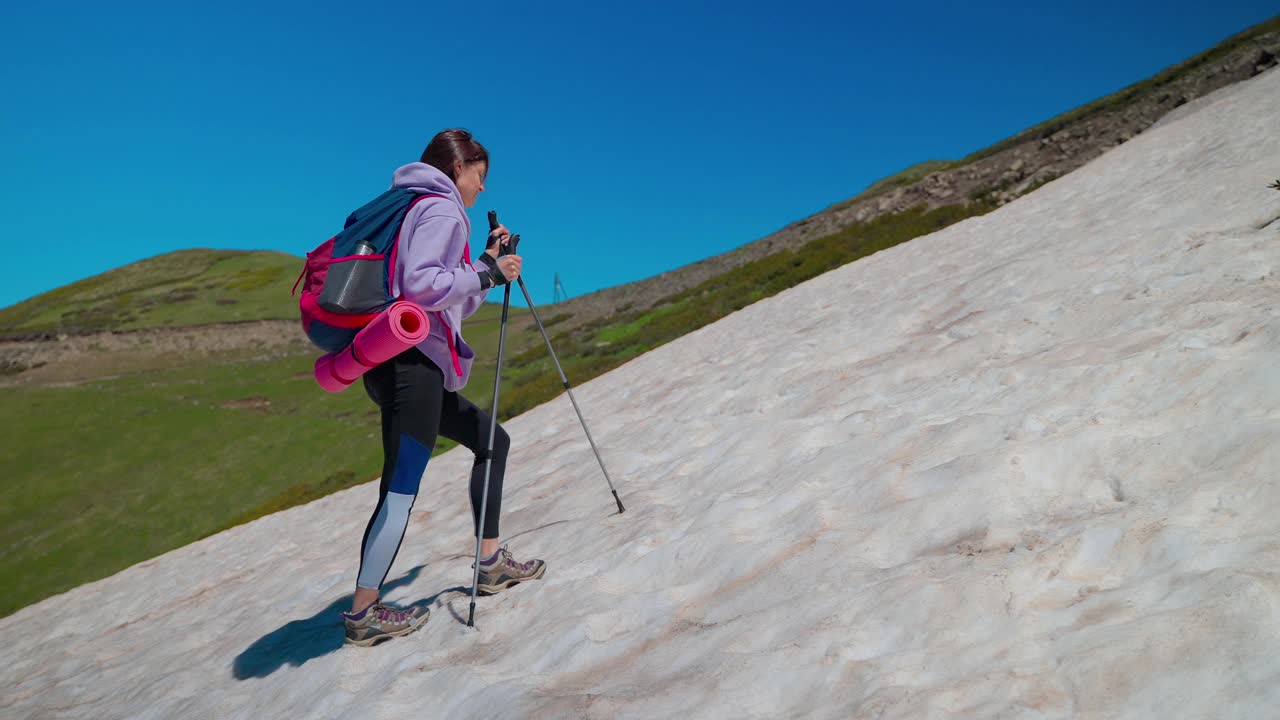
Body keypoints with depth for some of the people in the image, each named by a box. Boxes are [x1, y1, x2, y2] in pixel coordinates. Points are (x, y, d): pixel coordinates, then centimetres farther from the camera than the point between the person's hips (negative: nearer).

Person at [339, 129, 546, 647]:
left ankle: (491, 561, 22)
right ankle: (363, 613, 0)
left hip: (419, 366, 11)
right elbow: (420, 284, -20)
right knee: (402, 488, -8)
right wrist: (486, 273, -11)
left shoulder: (423, 207, 25)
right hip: (410, 364, -11)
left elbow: (457, 306, 27)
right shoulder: (441, 207, -4)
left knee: (491, 441, 16)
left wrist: (489, 262, 21)